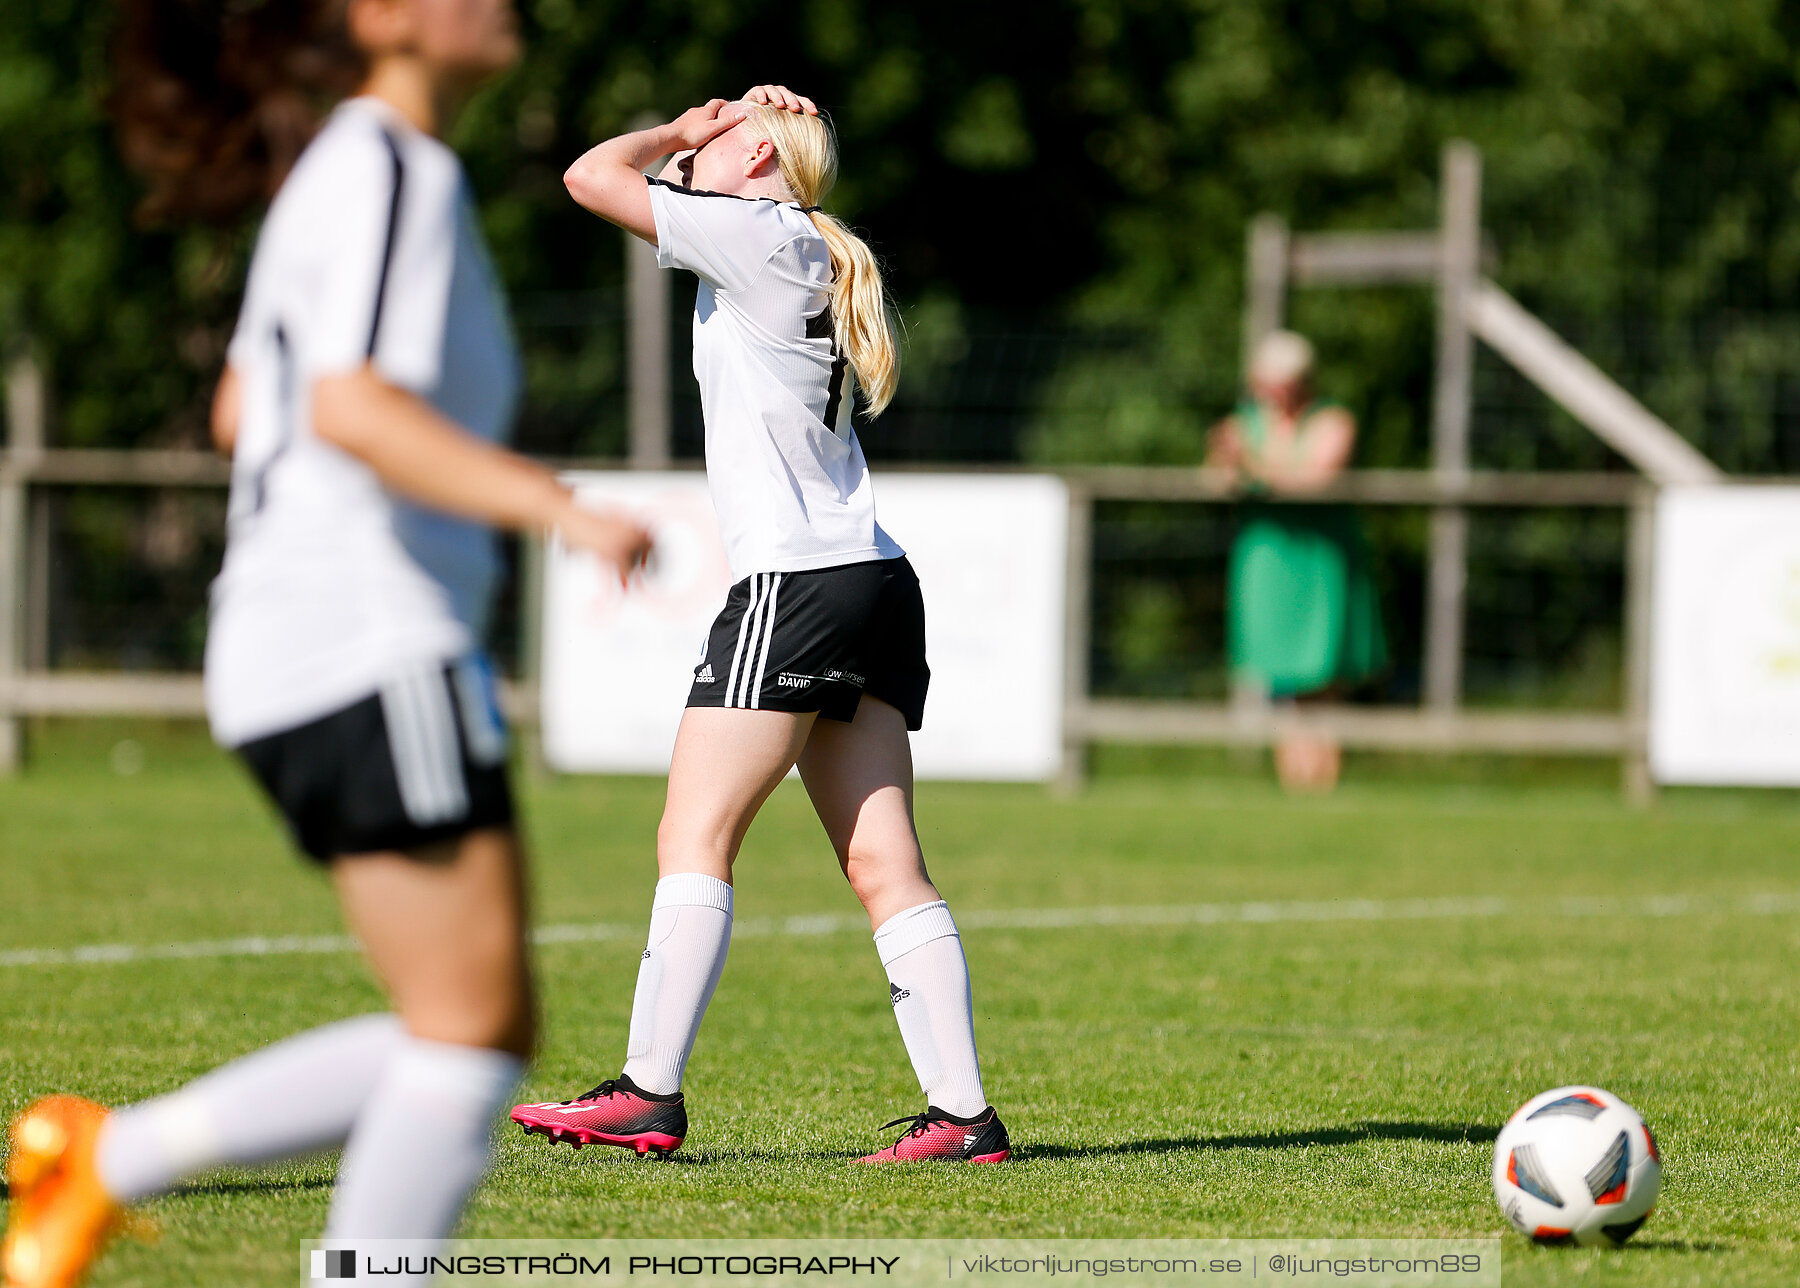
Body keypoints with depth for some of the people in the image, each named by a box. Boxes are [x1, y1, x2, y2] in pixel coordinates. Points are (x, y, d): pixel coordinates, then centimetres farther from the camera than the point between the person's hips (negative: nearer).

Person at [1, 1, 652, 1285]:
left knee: (478, 1036, 9)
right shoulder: (396, 172, -10)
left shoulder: (337, 170, 19)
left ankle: (109, 1155, 8)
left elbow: (243, 409, 27)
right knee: (471, 1029, -8)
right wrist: (560, 509, -30)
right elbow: (352, 408, -24)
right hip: (376, 651, -10)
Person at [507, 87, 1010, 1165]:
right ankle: (962, 1111, -3)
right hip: (876, 582, 9)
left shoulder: (758, 233, -4)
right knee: (884, 864, 3)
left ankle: (651, 1091, -10)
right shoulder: (814, 258, 22)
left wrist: (686, 131, 9)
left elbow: (594, 177, -6)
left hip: (799, 582, -9)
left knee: (696, 836, -8)